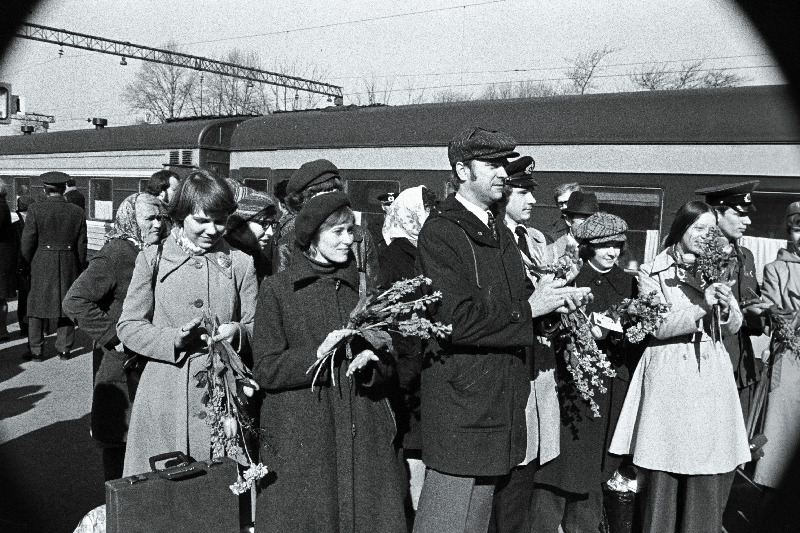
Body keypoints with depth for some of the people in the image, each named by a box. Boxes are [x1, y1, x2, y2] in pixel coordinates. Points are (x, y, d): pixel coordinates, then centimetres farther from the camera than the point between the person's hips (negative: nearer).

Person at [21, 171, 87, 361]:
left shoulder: (35, 210, -8)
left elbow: (27, 243, -7)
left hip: (42, 265, -2)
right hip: (69, 265, 2)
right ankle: (64, 348, 14)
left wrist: (30, 263, 10)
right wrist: (78, 269, 12)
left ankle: (36, 350, 12)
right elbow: (82, 245, 2)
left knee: (37, 305, 9)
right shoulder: (77, 212, -1)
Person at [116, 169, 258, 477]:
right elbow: (128, 326, 3)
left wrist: (238, 332, -15)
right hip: (165, 395, 0)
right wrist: (173, 339, -14)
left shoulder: (240, 263, 6)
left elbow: (256, 329, 8)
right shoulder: (152, 259, 3)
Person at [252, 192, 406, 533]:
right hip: (299, 438, -3)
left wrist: (370, 364, -8)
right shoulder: (277, 289, -1)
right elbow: (265, 370, -5)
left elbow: (388, 364, 14)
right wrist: (318, 355, -18)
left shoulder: (363, 287, 11)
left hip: (363, 436, 3)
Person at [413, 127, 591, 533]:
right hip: (458, 404, -8)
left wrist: (556, 299, -2)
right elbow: (453, 318, -22)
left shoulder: (501, 234, 16)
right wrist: (527, 307, -17)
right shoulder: (440, 233, -13)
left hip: (498, 403, 8)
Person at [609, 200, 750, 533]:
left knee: (712, 473, 3)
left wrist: (727, 307, -7)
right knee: (663, 473, -2)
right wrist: (702, 303, -16)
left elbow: (734, 327, 13)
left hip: (712, 375, 4)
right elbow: (660, 326, -8)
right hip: (670, 377, -4)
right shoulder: (650, 273, 2)